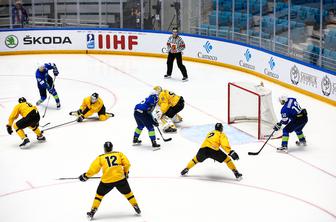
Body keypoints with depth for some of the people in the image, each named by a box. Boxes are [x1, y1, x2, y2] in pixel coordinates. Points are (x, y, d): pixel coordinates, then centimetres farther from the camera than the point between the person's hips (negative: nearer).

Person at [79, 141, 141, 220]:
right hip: (120, 178, 1)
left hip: (107, 181, -1)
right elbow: (127, 164, 5)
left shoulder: (100, 158, 7)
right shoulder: (119, 154, 10)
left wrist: (86, 176, 17)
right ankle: (137, 208, 27)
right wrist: (126, 172, 23)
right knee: (128, 193, 23)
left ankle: (92, 212, 18)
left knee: (99, 194, 20)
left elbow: (93, 169, 3)